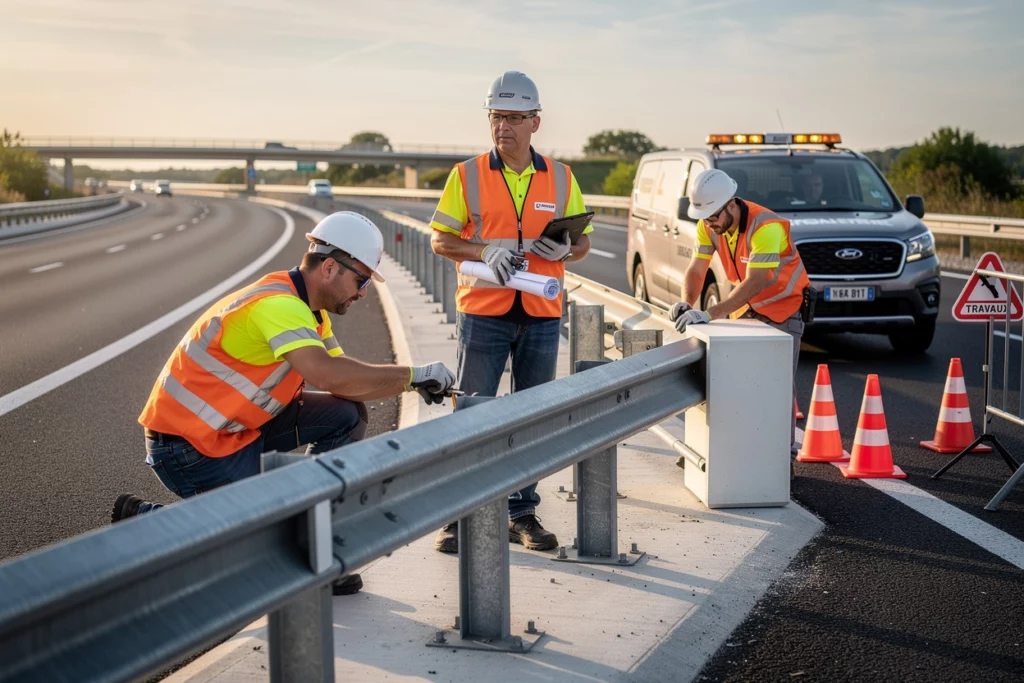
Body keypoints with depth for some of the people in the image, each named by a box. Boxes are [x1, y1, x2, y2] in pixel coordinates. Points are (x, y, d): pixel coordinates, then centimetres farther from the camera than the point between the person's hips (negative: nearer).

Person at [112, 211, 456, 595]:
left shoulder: (308, 310, 9)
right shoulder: (279, 305, -24)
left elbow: (343, 380, 1)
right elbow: (328, 376, -39)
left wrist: (413, 384, -14)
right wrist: (412, 375, -31)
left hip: (238, 426, 10)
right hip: (185, 443, -10)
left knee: (345, 417, -1)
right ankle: (143, 520, 2)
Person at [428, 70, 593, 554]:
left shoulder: (561, 178, 8)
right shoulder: (467, 175, 2)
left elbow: (583, 242, 13)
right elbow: (440, 239, 2)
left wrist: (564, 248, -11)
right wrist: (484, 251, -15)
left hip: (542, 315, 2)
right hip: (483, 313, -2)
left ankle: (522, 513, 19)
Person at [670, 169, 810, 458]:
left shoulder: (766, 227, -32)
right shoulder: (708, 225, -10)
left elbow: (754, 283, -38)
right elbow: (696, 270, -5)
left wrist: (709, 314, -43)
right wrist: (686, 303, -26)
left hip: (784, 307, -6)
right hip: (747, 307, 6)